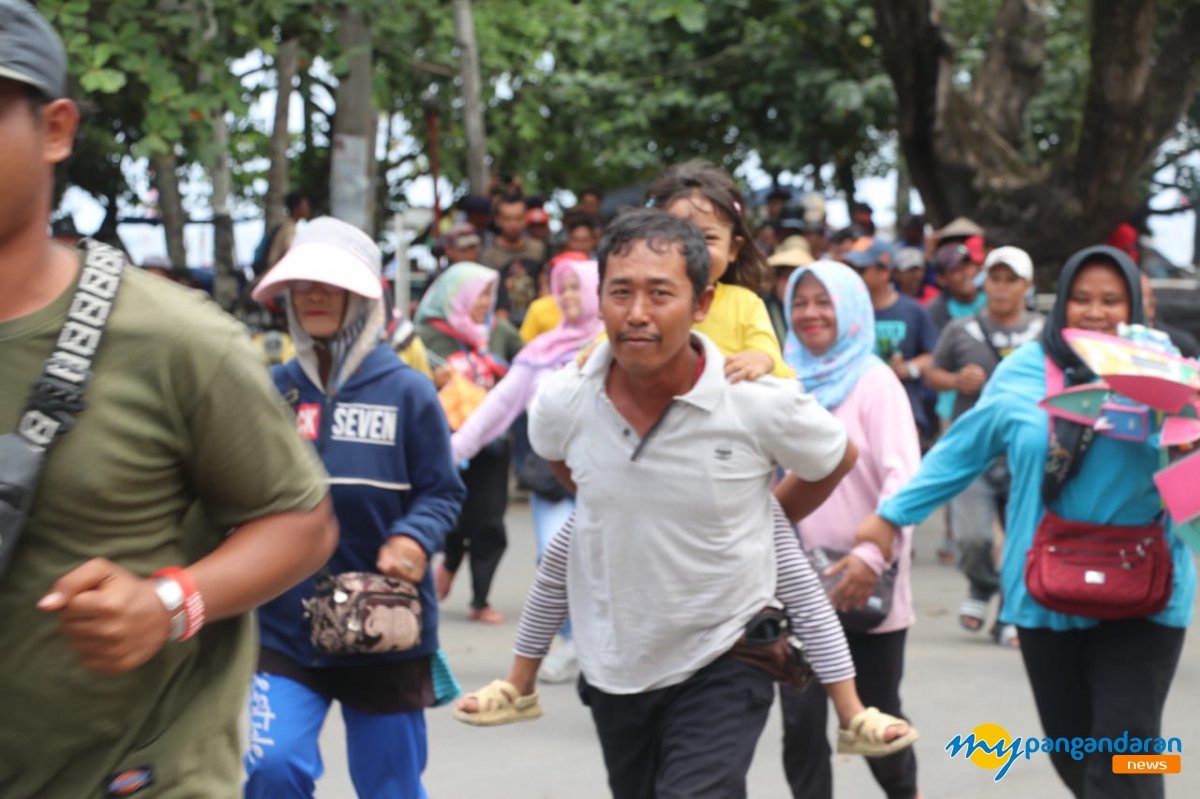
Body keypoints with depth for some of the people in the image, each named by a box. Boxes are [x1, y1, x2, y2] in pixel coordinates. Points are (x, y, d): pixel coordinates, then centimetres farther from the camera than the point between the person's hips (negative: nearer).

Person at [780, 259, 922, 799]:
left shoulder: (874, 380, -5)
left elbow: (904, 477, -14)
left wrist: (873, 556, -24)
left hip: (864, 578, -3)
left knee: (875, 714, 9)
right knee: (800, 715, -4)